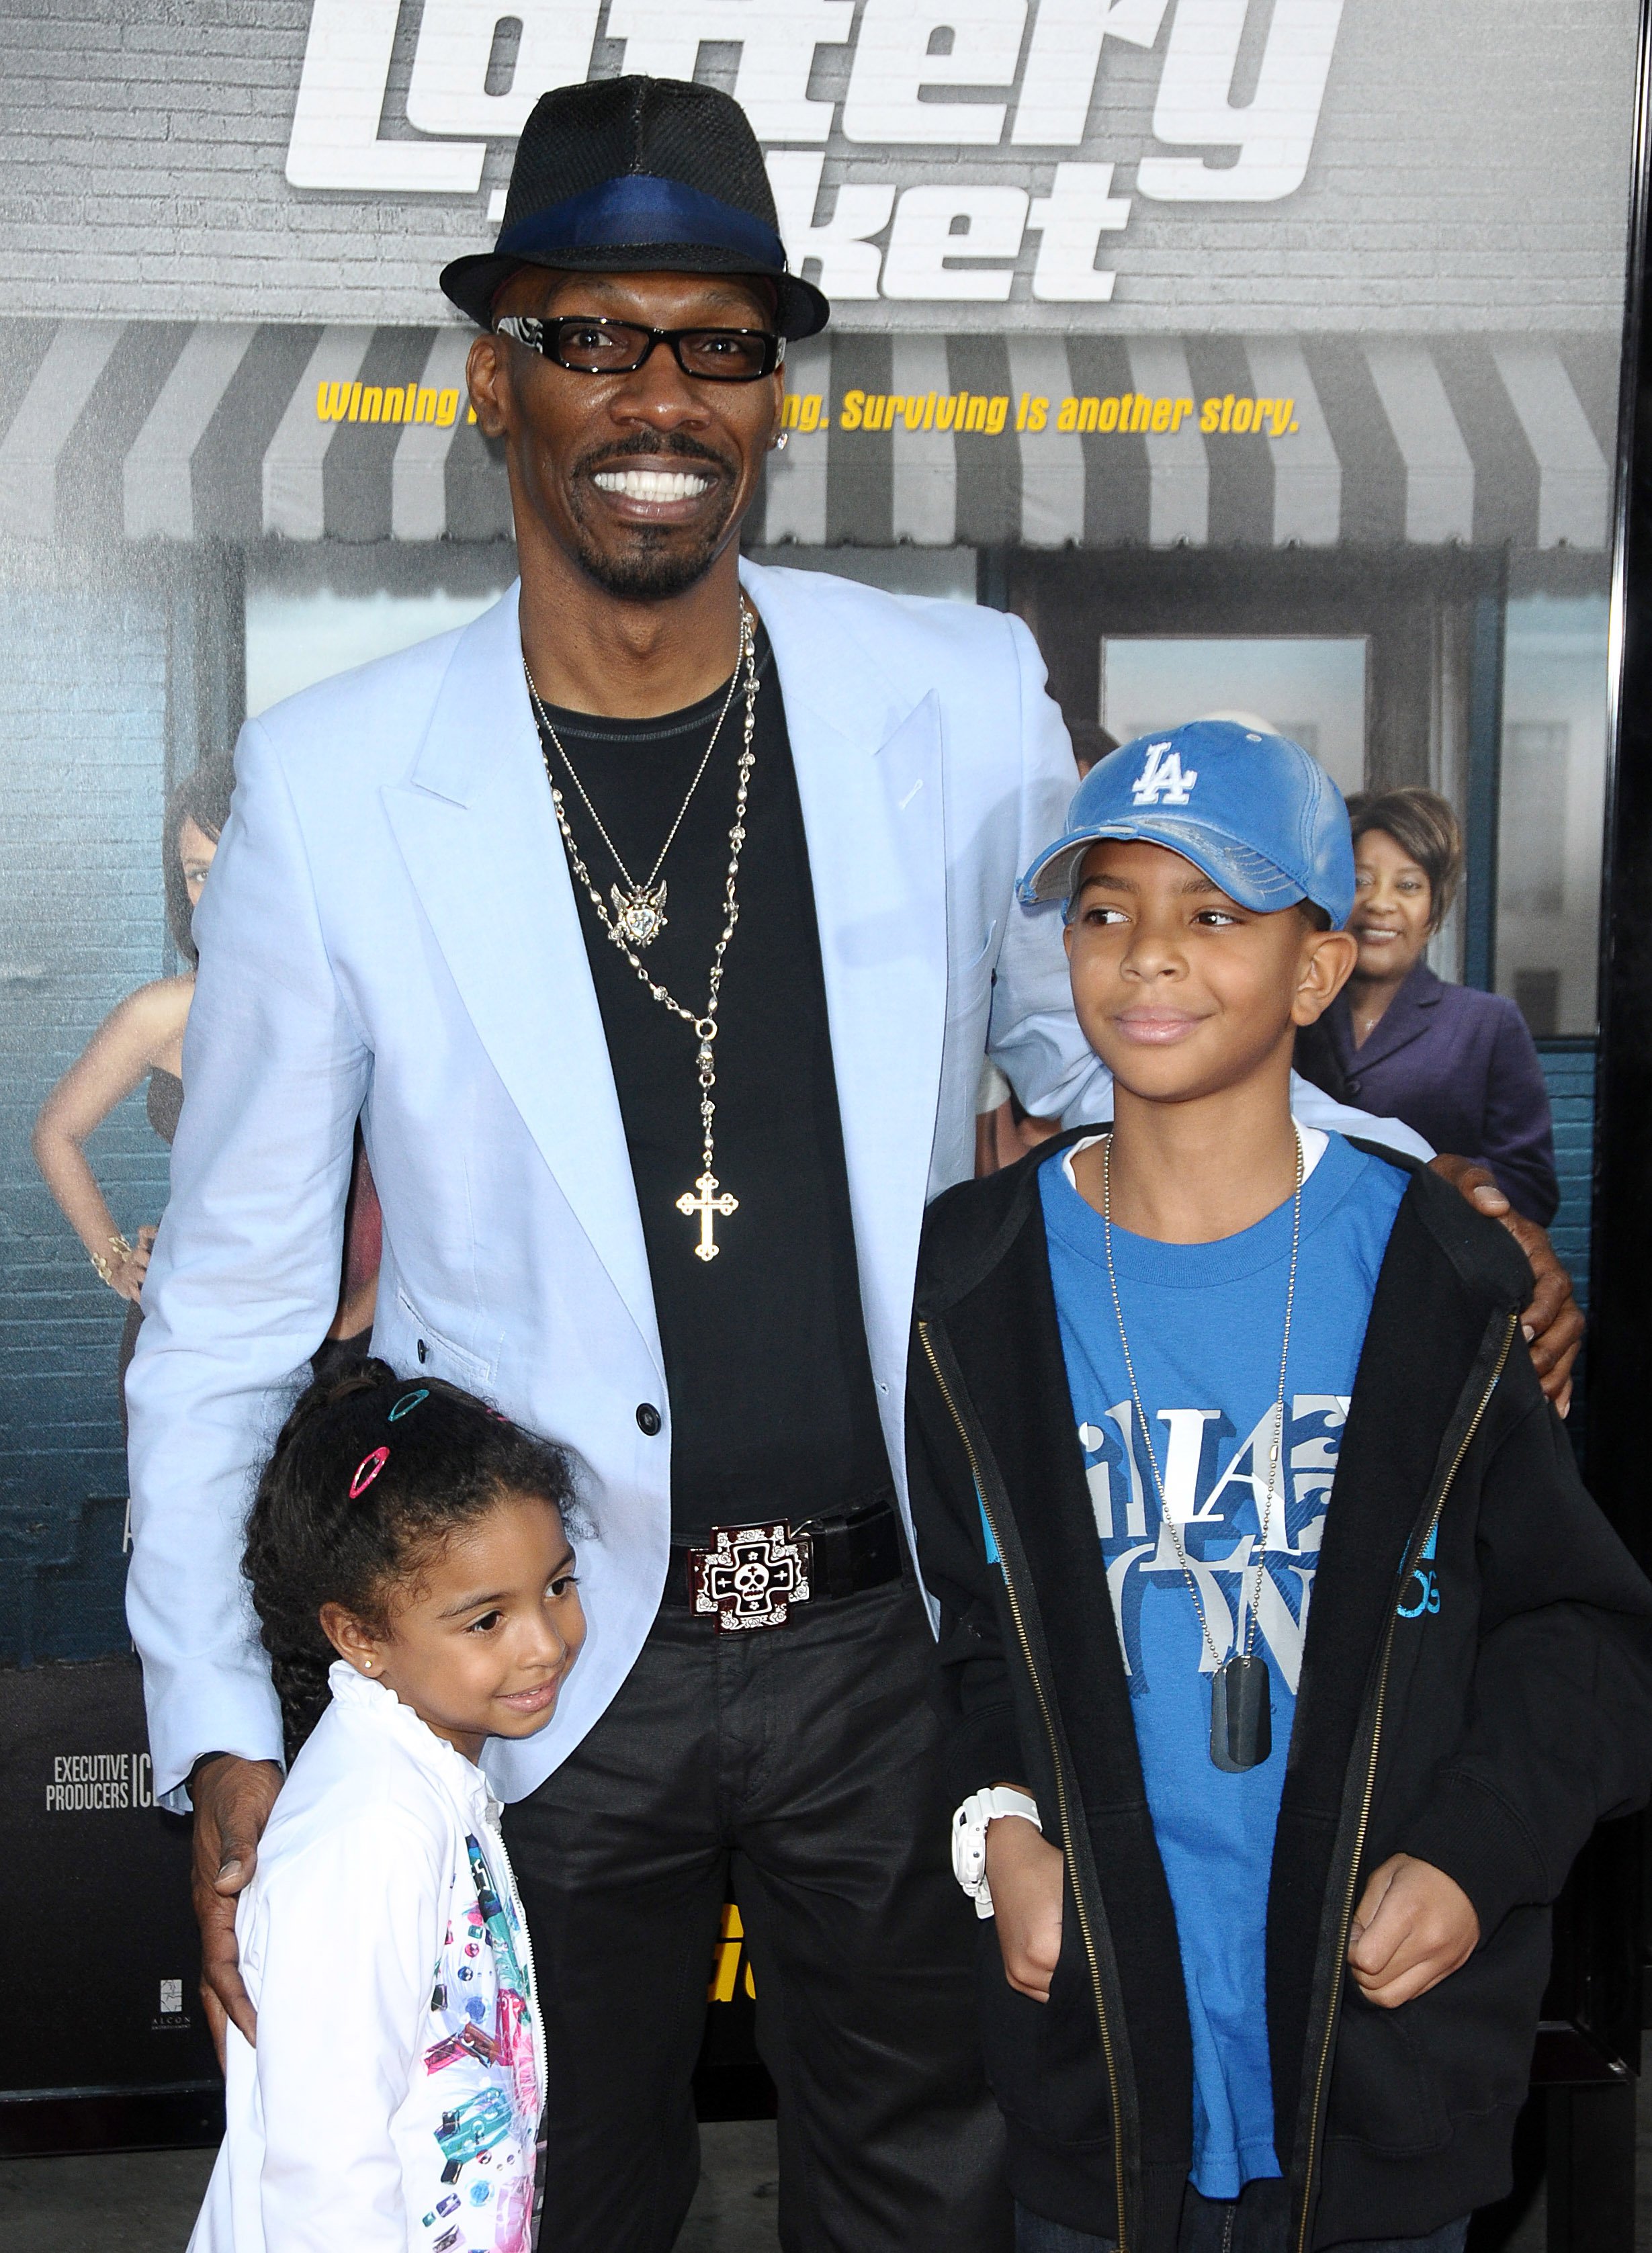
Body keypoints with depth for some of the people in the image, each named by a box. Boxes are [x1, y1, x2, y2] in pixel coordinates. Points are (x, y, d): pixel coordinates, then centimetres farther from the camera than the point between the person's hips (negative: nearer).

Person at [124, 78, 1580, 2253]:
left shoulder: (963, 703, -6)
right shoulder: (335, 784, -9)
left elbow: (1098, 1047, 9)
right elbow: (231, 1299, -2)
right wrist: (221, 1733, -6)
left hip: (894, 1640, 1)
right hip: (539, 1662, -1)